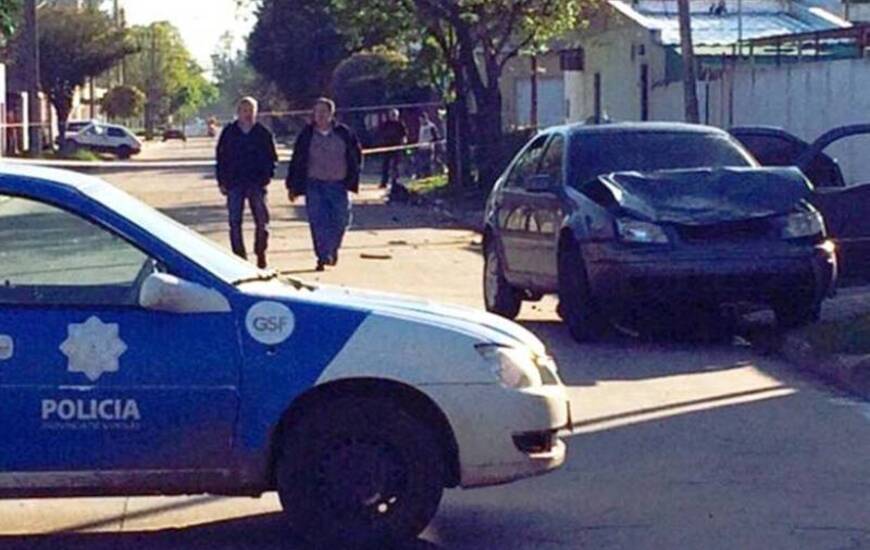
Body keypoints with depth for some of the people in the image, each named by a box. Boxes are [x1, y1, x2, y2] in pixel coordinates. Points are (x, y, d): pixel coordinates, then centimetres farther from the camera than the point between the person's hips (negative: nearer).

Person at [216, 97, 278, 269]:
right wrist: (222, 182, 1)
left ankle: (261, 254, 12)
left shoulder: (263, 133, 5)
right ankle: (239, 256, 7)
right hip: (234, 184, 1)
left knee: (262, 221, -3)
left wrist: (267, 176, -5)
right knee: (235, 222, 1)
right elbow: (221, 158, 8)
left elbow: (271, 157, 9)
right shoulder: (229, 133, 5)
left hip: (256, 183, -1)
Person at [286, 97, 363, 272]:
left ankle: (332, 250, 27)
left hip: (338, 185, 1)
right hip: (314, 184, -1)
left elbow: (356, 157, 12)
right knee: (318, 222, -9)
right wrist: (293, 187, 4)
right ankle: (323, 257, -4)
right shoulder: (307, 135, 2)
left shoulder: (345, 134, 2)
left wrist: (352, 179, 6)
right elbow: (296, 161, 7)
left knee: (340, 221, 2)